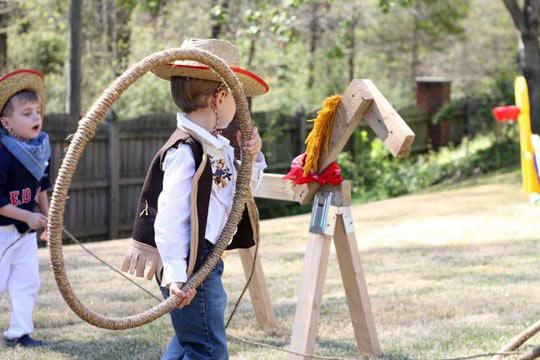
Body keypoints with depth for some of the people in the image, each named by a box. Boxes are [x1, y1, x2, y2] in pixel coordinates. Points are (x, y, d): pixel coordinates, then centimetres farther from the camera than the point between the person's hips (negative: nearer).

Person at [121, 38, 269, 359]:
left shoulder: (218, 146, 8)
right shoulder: (186, 151, -20)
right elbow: (169, 217, -24)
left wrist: (253, 158, 3)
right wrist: (177, 276, -27)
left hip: (207, 258, 10)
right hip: (190, 264, -10)